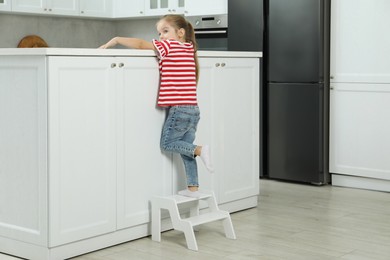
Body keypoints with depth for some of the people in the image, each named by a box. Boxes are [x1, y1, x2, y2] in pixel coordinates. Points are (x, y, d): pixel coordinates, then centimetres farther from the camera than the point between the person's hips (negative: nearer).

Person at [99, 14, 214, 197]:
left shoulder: (169, 46, -9)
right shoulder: (189, 48, 12)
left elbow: (141, 44, -9)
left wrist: (116, 40, -3)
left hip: (179, 109, -8)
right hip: (193, 109, 8)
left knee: (167, 144, 7)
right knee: (184, 147, 12)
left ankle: (199, 150, -10)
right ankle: (193, 188, 12)